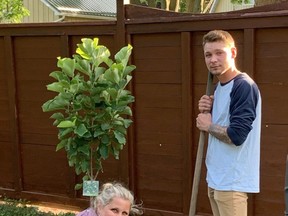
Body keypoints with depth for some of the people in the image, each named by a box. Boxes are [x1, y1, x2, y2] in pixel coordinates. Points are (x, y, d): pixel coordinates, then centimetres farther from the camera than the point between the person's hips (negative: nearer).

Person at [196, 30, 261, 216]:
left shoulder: (244, 86, -18)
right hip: (216, 178, 9)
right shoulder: (219, 87, 11)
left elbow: (236, 136, -25)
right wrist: (208, 112, -2)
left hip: (232, 181, -9)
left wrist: (208, 126, -9)